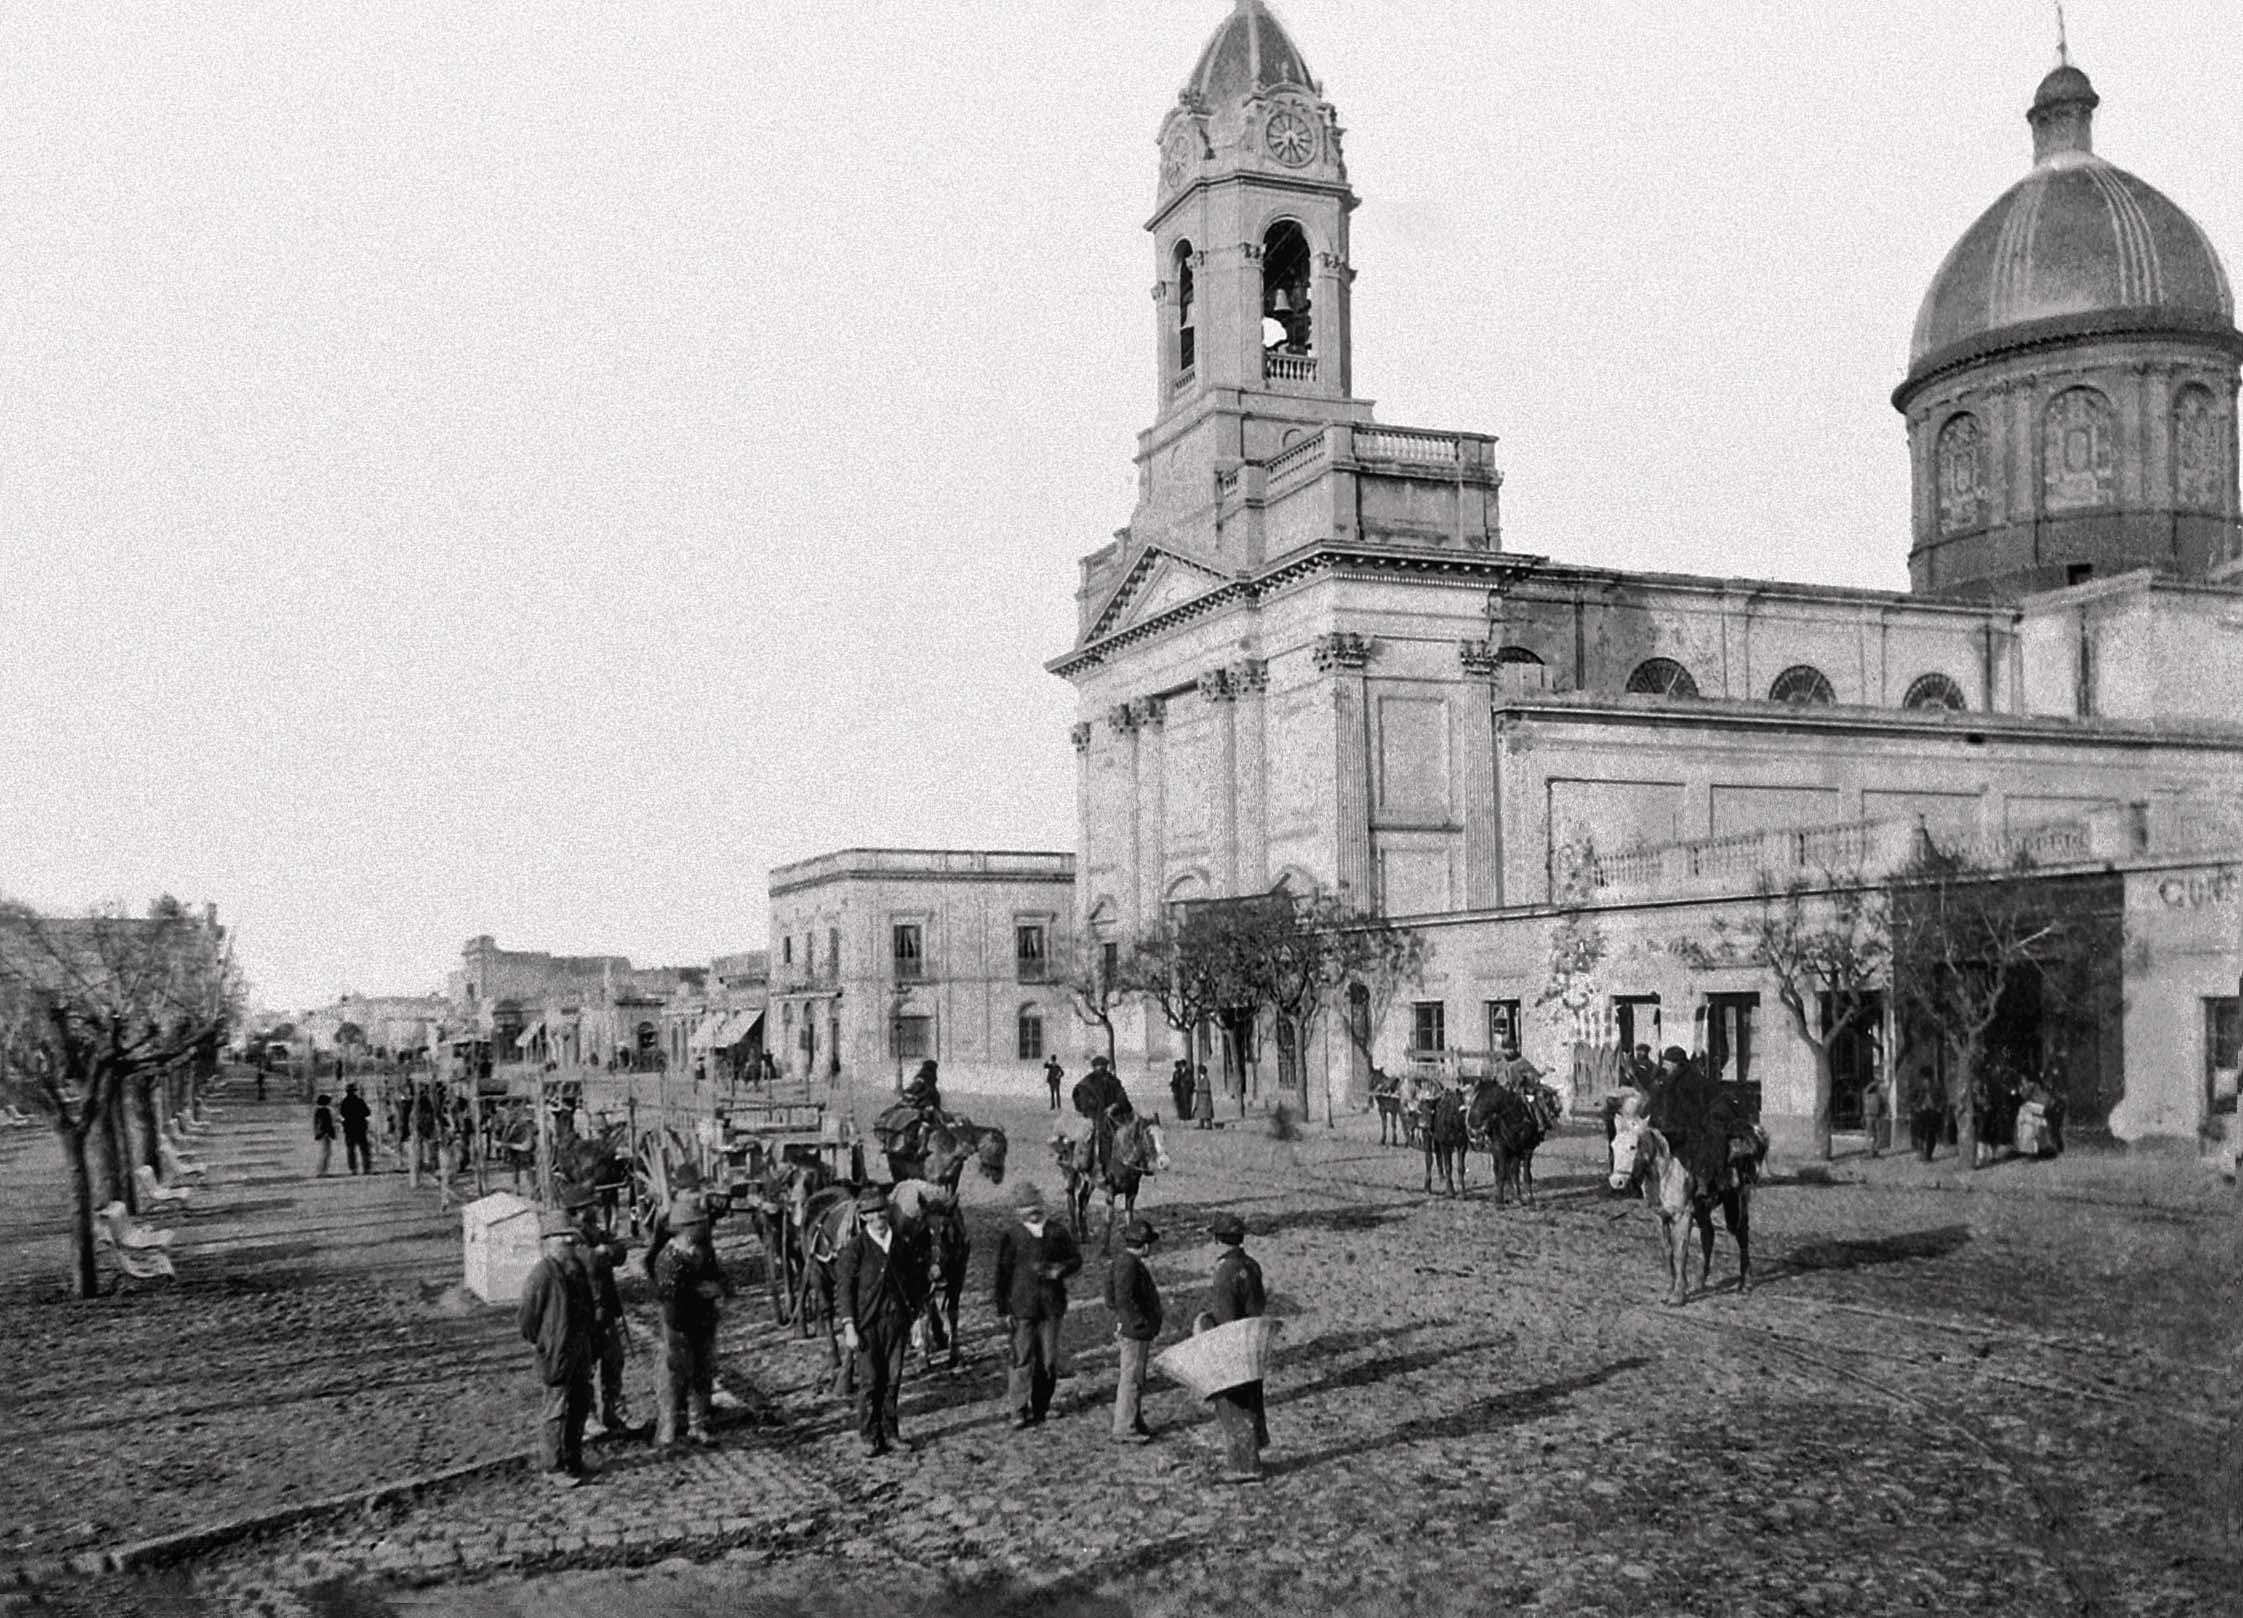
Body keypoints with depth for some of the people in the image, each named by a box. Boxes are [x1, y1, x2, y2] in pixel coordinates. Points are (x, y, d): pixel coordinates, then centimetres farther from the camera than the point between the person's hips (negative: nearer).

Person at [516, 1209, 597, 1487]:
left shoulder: (577, 1269, 8)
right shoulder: (542, 1275, -19)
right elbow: (527, 1316, -13)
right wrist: (539, 1344, -6)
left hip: (580, 1351, 8)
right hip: (556, 1353, -8)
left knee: (580, 1406, 15)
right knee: (556, 1410, 1)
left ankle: (573, 1459, 29)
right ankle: (553, 1466, 12)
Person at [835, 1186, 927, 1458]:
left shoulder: (903, 1243, 7)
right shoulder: (855, 1248, -4)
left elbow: (914, 1281, 14)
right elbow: (843, 1289, -6)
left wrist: (913, 1317, 10)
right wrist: (849, 1327, -12)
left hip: (897, 1320, 3)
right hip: (867, 1323, -3)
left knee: (893, 1379, 5)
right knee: (870, 1380, -1)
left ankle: (889, 1432, 17)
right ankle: (869, 1437, 10)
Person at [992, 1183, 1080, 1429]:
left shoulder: (1057, 1233, 8)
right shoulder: (1010, 1238, 1)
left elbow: (1076, 1258, 14)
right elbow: (1002, 1275, 1)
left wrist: (1060, 1270, -8)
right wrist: (1003, 1311, -3)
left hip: (1051, 1306, 3)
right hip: (1021, 1307, -2)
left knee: (1049, 1361, 6)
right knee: (1023, 1360, -3)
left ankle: (1040, 1407, 20)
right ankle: (1020, 1411, 5)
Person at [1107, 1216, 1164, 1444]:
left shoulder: (1134, 1263, 12)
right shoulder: (1127, 1265, -21)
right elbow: (1123, 1299, -27)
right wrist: (1140, 1323, -23)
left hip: (1138, 1331, 11)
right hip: (1134, 1331, -11)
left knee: (1136, 1378, 19)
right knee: (1131, 1378, -4)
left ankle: (1135, 1422, 31)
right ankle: (1124, 1429, 3)